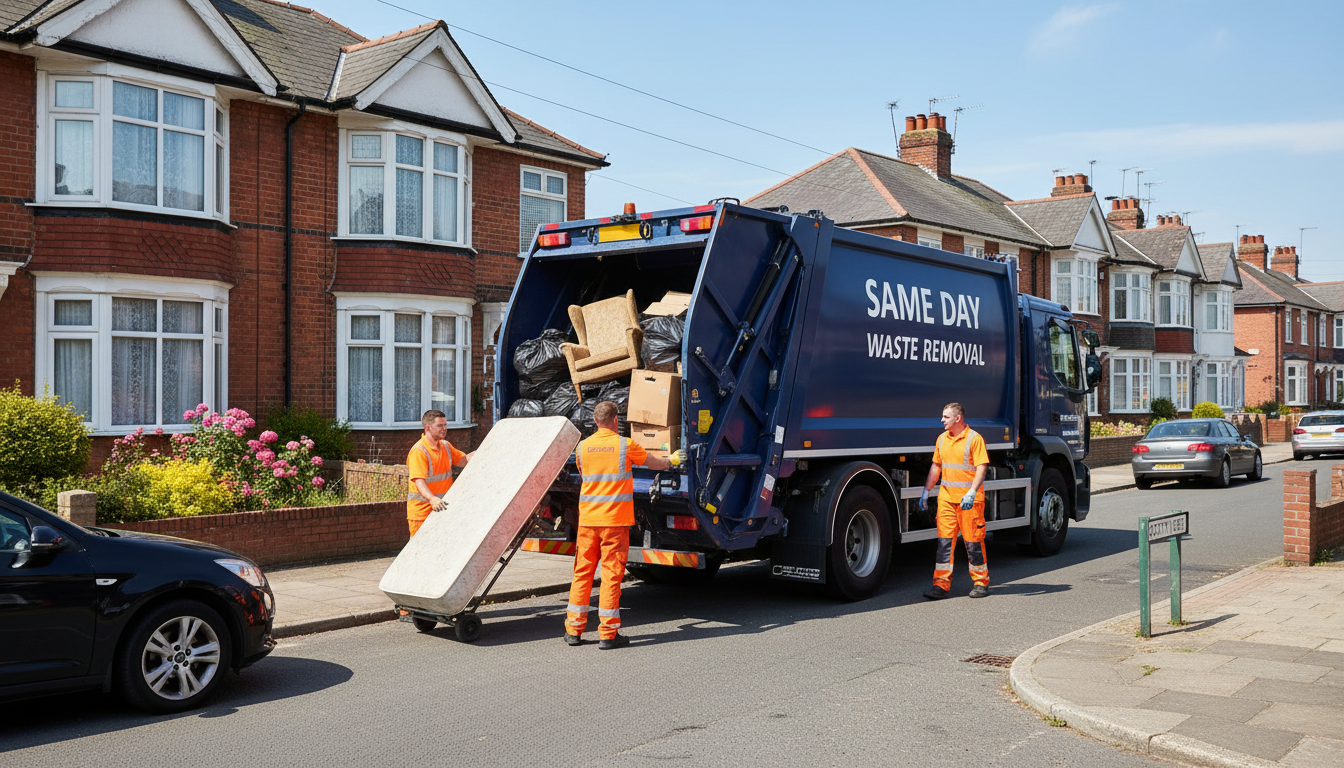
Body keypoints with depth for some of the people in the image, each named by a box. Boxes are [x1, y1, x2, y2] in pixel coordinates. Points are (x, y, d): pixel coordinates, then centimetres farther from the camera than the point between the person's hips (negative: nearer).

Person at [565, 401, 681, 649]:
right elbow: (653, 462, 10)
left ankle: (574, 629, 15)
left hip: (587, 519, 4)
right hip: (615, 520, -4)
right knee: (611, 575, 0)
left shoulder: (582, 447, 4)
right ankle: (608, 634, 3)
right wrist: (672, 460, 31)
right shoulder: (625, 445, -5)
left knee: (582, 573, 11)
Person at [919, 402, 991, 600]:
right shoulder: (942, 439, 13)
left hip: (969, 498, -6)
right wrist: (926, 491, 19)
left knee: (973, 540, 1)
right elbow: (936, 467, 21)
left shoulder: (974, 438, -7)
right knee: (944, 539, 1)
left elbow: (982, 467, -14)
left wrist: (972, 492, -25)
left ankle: (981, 582, 15)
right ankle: (942, 584, 3)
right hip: (946, 496, 6)